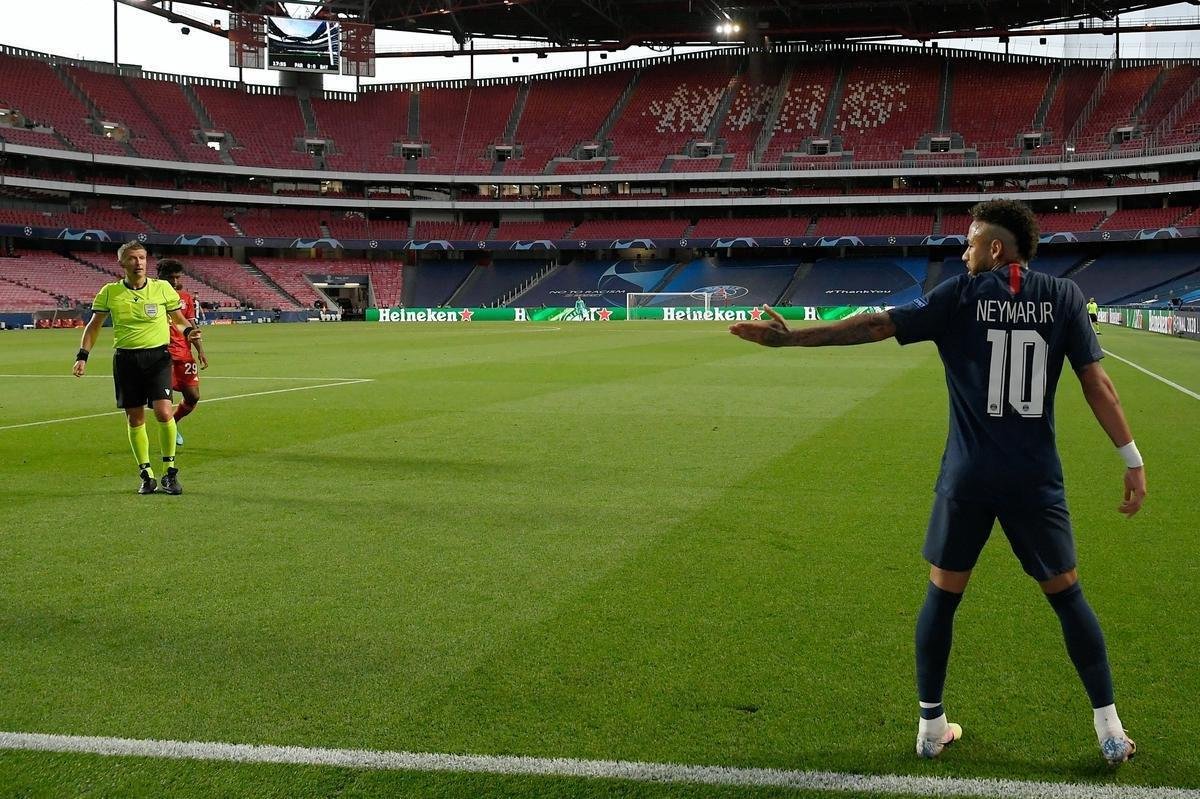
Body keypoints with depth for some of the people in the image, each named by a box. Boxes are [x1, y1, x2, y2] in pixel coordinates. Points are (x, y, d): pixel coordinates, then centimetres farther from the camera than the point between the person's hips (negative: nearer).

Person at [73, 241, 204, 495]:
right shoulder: (110, 292, 3)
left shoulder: (163, 288, 1)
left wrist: (188, 331, -7)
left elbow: (177, 318, 14)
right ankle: (146, 474, 17)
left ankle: (170, 472, 0)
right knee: (135, 419, 3)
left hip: (157, 355, -1)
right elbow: (94, 325, 12)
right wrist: (82, 355, 4)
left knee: (163, 412, -15)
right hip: (125, 358, 1)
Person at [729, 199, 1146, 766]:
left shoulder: (961, 295, -3)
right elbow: (1095, 381, -1)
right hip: (1036, 479, 1)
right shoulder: (1063, 297, 2)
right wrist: (1132, 459, 3)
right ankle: (1110, 730, 16)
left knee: (942, 595, 12)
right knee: (1066, 595, 12)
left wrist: (791, 337, -5)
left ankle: (931, 727, 18)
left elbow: (876, 325, -7)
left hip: (968, 478, -1)